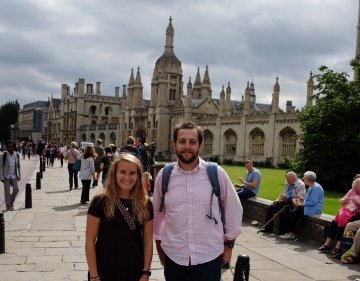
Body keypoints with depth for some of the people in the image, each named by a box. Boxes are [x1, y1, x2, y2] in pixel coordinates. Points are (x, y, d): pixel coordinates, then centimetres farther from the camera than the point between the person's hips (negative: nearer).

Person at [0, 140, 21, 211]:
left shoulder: (17, 155, 2)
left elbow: (18, 166, 11)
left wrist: (19, 176, 9)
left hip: (14, 176, 3)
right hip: (6, 176, -3)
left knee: (16, 189, -5)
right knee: (7, 191, 0)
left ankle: (11, 202, 20)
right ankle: (8, 206, 11)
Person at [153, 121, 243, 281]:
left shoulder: (217, 174, -8)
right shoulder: (163, 175, -3)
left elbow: (234, 209, 3)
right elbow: (157, 212, 9)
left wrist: (229, 244, 7)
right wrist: (159, 246, 15)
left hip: (209, 257, -1)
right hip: (173, 256, 2)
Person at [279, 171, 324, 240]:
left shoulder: (316, 188, -17)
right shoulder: (311, 187, 15)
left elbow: (313, 202, -23)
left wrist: (301, 204, -17)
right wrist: (302, 199, 9)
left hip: (313, 209, -10)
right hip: (307, 207, 10)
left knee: (293, 213, -20)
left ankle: (291, 233, -9)